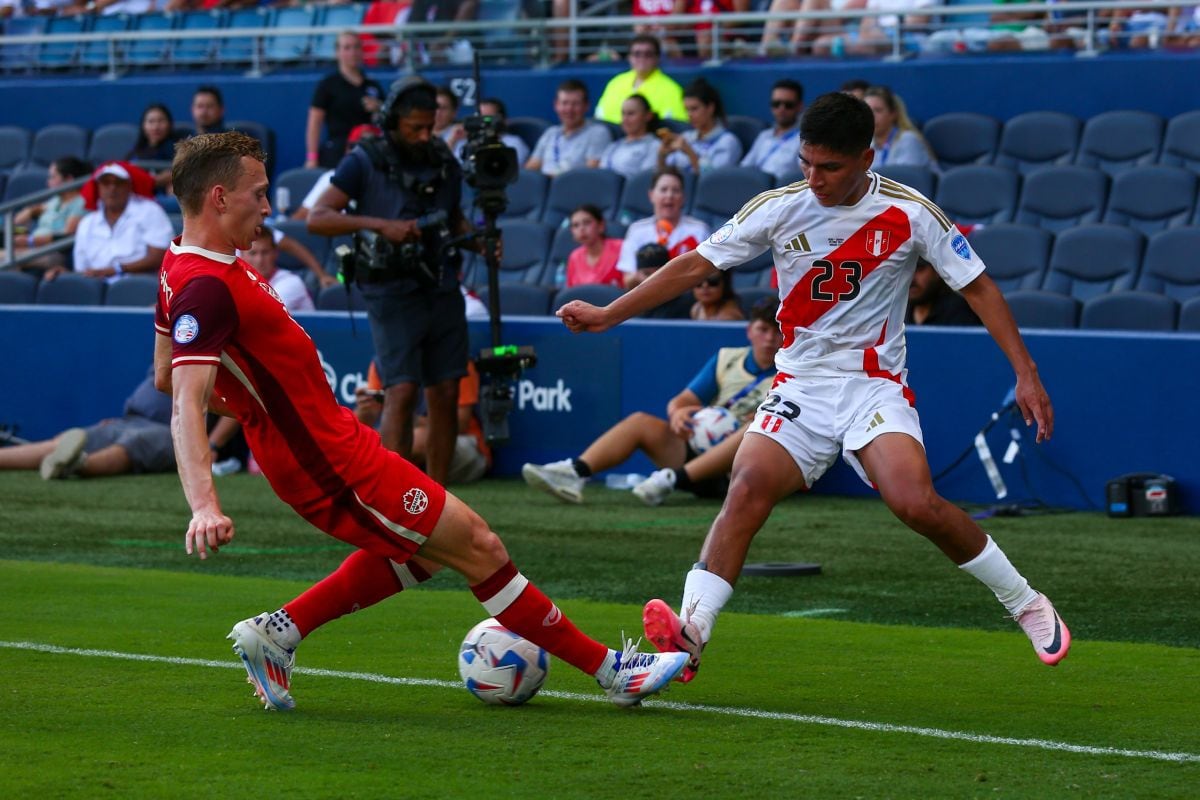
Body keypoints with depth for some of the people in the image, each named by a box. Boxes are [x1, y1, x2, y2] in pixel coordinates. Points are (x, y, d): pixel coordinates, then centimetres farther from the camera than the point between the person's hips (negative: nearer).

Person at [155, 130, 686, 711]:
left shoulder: (187, 266, 6)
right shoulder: (206, 287, -25)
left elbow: (165, 377, 19)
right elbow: (185, 406, -35)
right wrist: (204, 506, -47)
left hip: (319, 441, 10)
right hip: (334, 465, -10)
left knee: (419, 550, 23)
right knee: (477, 546, -3)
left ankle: (276, 632, 18)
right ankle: (613, 671, 7)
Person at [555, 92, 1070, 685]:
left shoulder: (908, 213, -6)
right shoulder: (778, 209, -2)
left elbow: (977, 286, 1)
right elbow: (696, 264, 3)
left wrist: (1026, 373, -4)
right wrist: (610, 314, -1)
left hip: (874, 385, -2)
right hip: (800, 386, 2)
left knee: (916, 503, -24)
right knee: (748, 487, -23)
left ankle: (1026, 605, -3)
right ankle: (688, 637, -29)